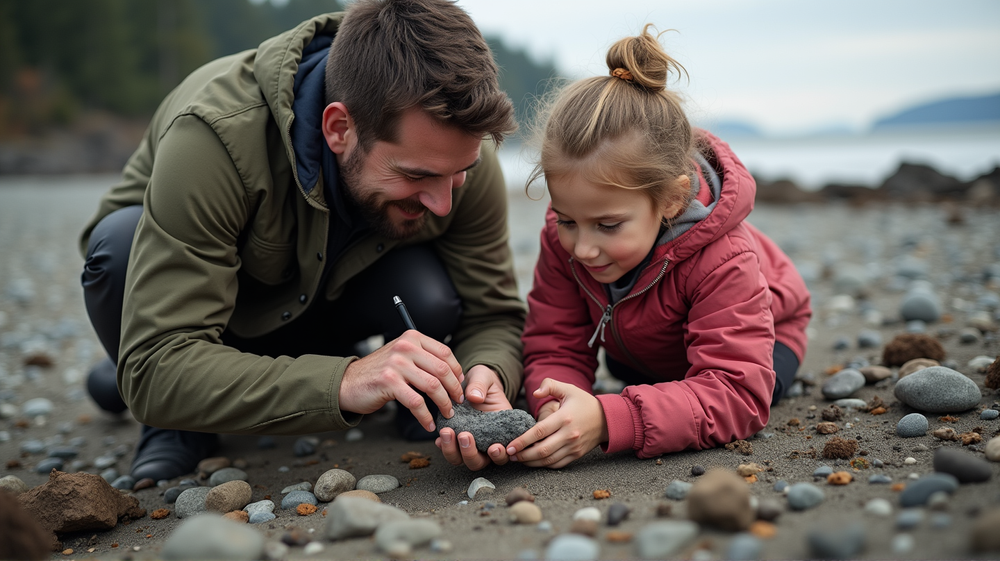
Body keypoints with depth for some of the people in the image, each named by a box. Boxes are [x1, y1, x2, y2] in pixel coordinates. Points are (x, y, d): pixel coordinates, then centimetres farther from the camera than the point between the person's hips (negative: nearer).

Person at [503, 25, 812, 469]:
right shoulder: (563, 237, -33)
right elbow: (555, 348, -29)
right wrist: (557, 412, -55)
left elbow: (737, 395, -52)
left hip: (754, 331, -5)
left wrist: (607, 420, -67)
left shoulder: (722, 260, -46)